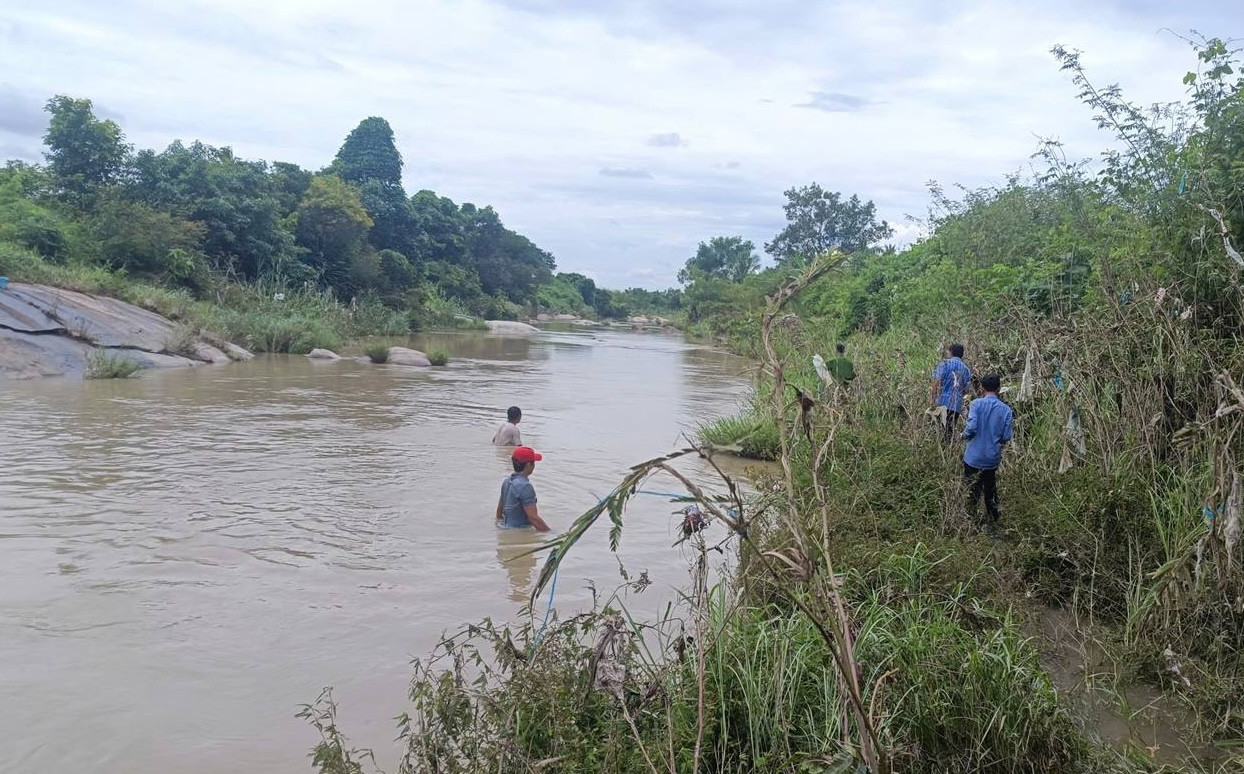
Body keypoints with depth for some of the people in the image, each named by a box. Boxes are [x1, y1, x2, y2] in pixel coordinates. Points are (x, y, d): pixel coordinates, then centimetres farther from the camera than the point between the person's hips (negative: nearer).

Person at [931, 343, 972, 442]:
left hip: (942, 402, -3)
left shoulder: (945, 363, 0)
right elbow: (967, 389, 12)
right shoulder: (966, 369, 13)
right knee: (950, 430, 8)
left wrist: (932, 397, -9)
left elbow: (937, 381, -10)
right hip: (957, 404, 3)